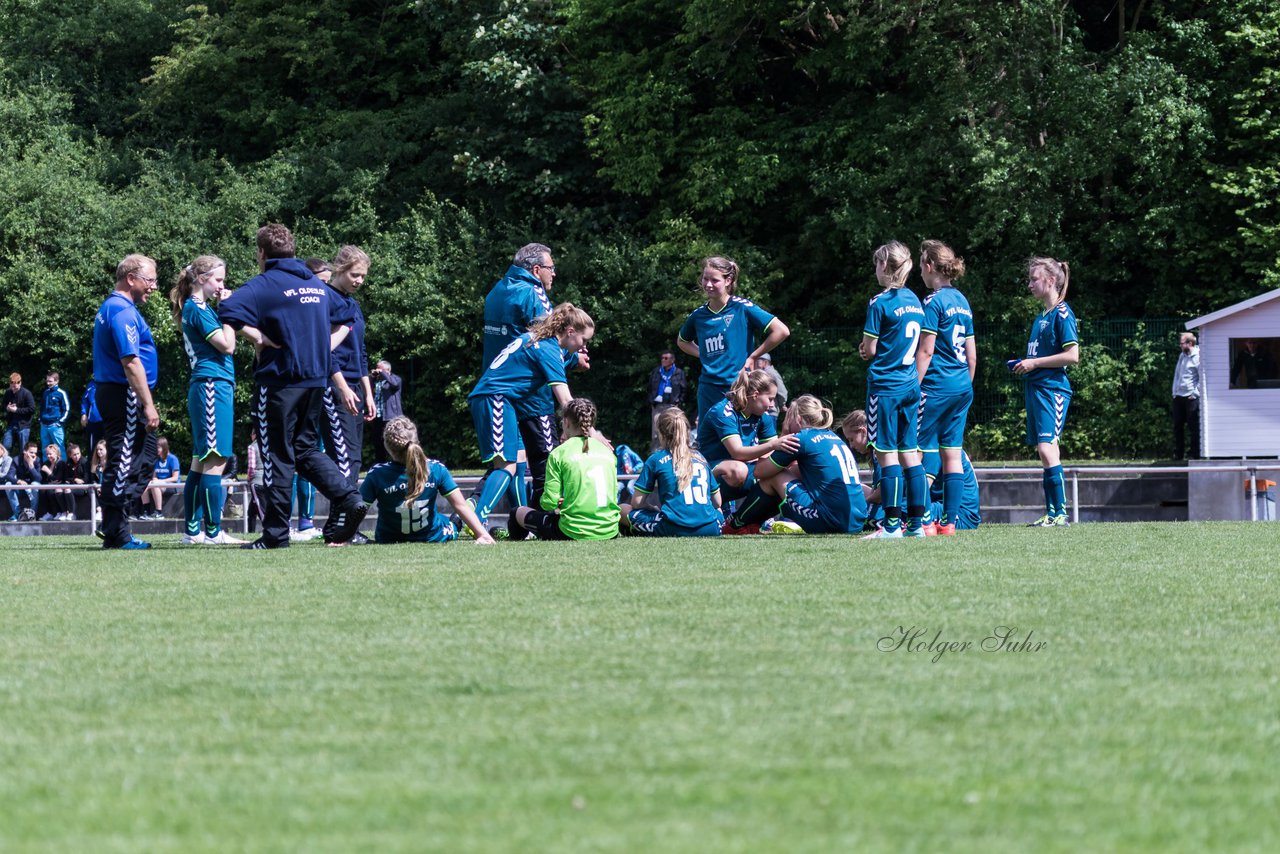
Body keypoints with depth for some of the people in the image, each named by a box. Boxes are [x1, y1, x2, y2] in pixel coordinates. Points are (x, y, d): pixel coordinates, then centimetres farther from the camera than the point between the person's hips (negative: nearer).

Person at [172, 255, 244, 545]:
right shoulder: (198, 308, -11)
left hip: (204, 387, 11)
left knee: (201, 461, 11)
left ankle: (192, 531, 12)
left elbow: (224, 345, 22)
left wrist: (225, 308, 14)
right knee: (215, 460, -10)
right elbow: (226, 345, -15)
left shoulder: (196, 308, 19)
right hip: (213, 385, -11)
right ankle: (213, 532, -10)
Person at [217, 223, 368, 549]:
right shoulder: (317, 285, 15)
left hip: (280, 379, -6)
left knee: (277, 456, 0)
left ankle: (276, 533, 2)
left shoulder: (264, 285, -7)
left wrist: (257, 337, -12)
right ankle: (349, 500, -1)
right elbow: (343, 322, 27)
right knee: (305, 448, 18)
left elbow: (227, 311, -23)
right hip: (317, 379, 6)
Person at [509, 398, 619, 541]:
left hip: (575, 533, -5)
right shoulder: (606, 450, 8)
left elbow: (549, 502, -7)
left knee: (519, 513, 19)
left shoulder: (559, 453, -5)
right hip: (610, 532, 5)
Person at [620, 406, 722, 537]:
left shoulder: (656, 459, 6)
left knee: (622, 510, 11)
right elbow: (717, 502, 20)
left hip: (674, 529, -4)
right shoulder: (700, 457, 17)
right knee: (718, 511, 40)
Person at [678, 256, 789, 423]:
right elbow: (682, 341, 30)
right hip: (708, 389, 5)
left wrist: (752, 357, -6)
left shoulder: (742, 308, -6)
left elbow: (782, 331, -9)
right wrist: (702, 354, 11)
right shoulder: (698, 315, 9)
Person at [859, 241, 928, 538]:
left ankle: (892, 523, -7)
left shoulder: (880, 303, -12)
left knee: (887, 453, -5)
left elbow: (870, 349, -11)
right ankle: (916, 522, 7)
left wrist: (864, 349, 11)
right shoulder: (914, 301, 10)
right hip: (910, 384, 7)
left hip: (884, 384, -7)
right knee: (910, 453, 9)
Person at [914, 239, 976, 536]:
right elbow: (971, 354, 17)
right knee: (952, 454, 8)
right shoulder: (961, 301, 14)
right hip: (962, 388, 8)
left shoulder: (934, 301, -10)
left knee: (921, 452, -4)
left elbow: (925, 351, -13)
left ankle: (924, 521, -9)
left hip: (936, 387, -8)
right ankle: (949, 521, 7)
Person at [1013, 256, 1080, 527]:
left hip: (1053, 389, -10)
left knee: (1046, 448, -18)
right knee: (1045, 452, 8)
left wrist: (1035, 363, -13)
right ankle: (1052, 514, 9)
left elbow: (1072, 356, -16)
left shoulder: (1062, 314, -9)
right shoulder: (1041, 317, 19)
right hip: (1035, 389, 10)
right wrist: (1025, 365, 10)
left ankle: (1060, 513, -19)